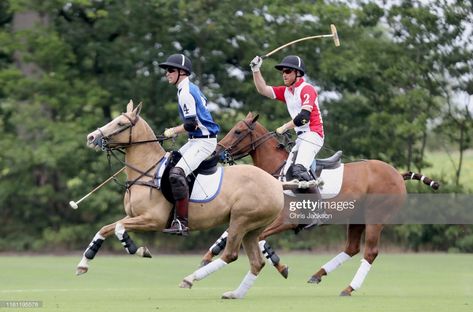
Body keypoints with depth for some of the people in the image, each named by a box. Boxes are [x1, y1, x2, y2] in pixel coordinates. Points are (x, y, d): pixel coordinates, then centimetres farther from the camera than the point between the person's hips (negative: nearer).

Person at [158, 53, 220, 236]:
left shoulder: (185, 92, -15)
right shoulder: (193, 89, 16)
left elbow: (191, 124, -22)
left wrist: (173, 132, -7)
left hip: (204, 141, -11)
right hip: (196, 140, 11)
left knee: (177, 173, -26)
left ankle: (181, 223, -31)